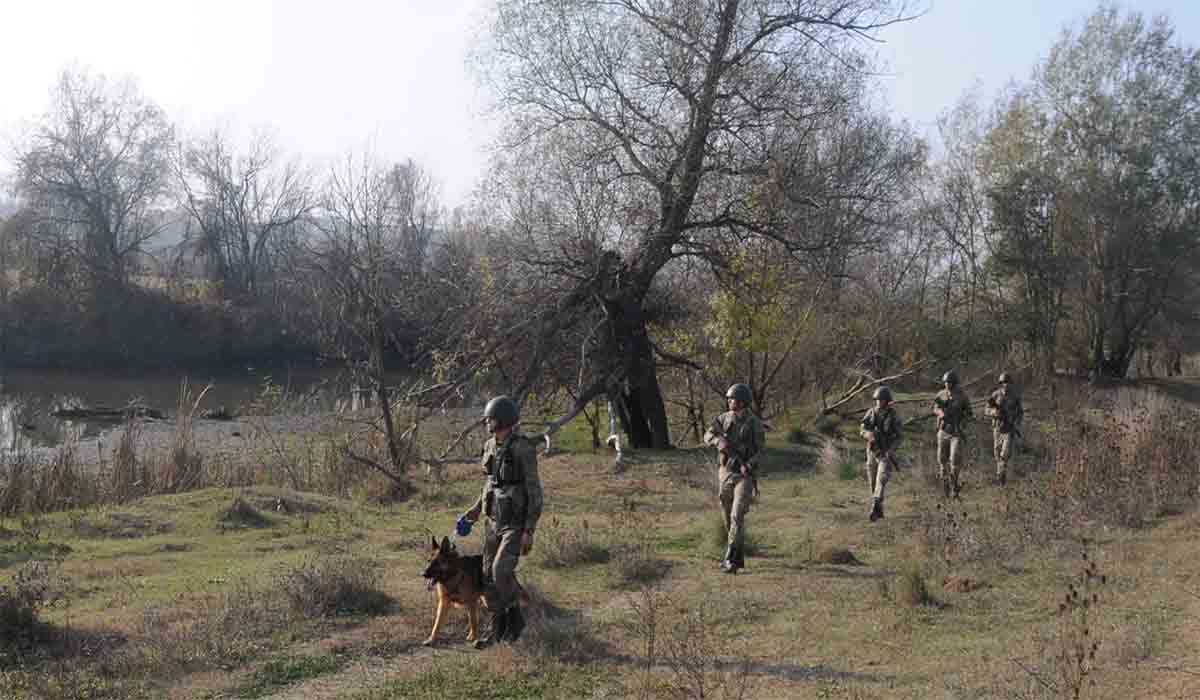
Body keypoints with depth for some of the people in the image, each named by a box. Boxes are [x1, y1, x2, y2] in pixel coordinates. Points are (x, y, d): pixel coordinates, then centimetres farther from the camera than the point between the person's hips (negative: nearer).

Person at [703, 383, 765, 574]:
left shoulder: (755, 423, -7)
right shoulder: (723, 418, 4)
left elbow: (759, 451, -7)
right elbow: (708, 436, -7)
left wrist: (748, 466, -25)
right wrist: (719, 441, -30)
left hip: (744, 475, -5)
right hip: (725, 473, 5)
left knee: (737, 517, -17)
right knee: (728, 518, 11)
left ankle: (730, 560, -19)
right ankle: (738, 557, 26)